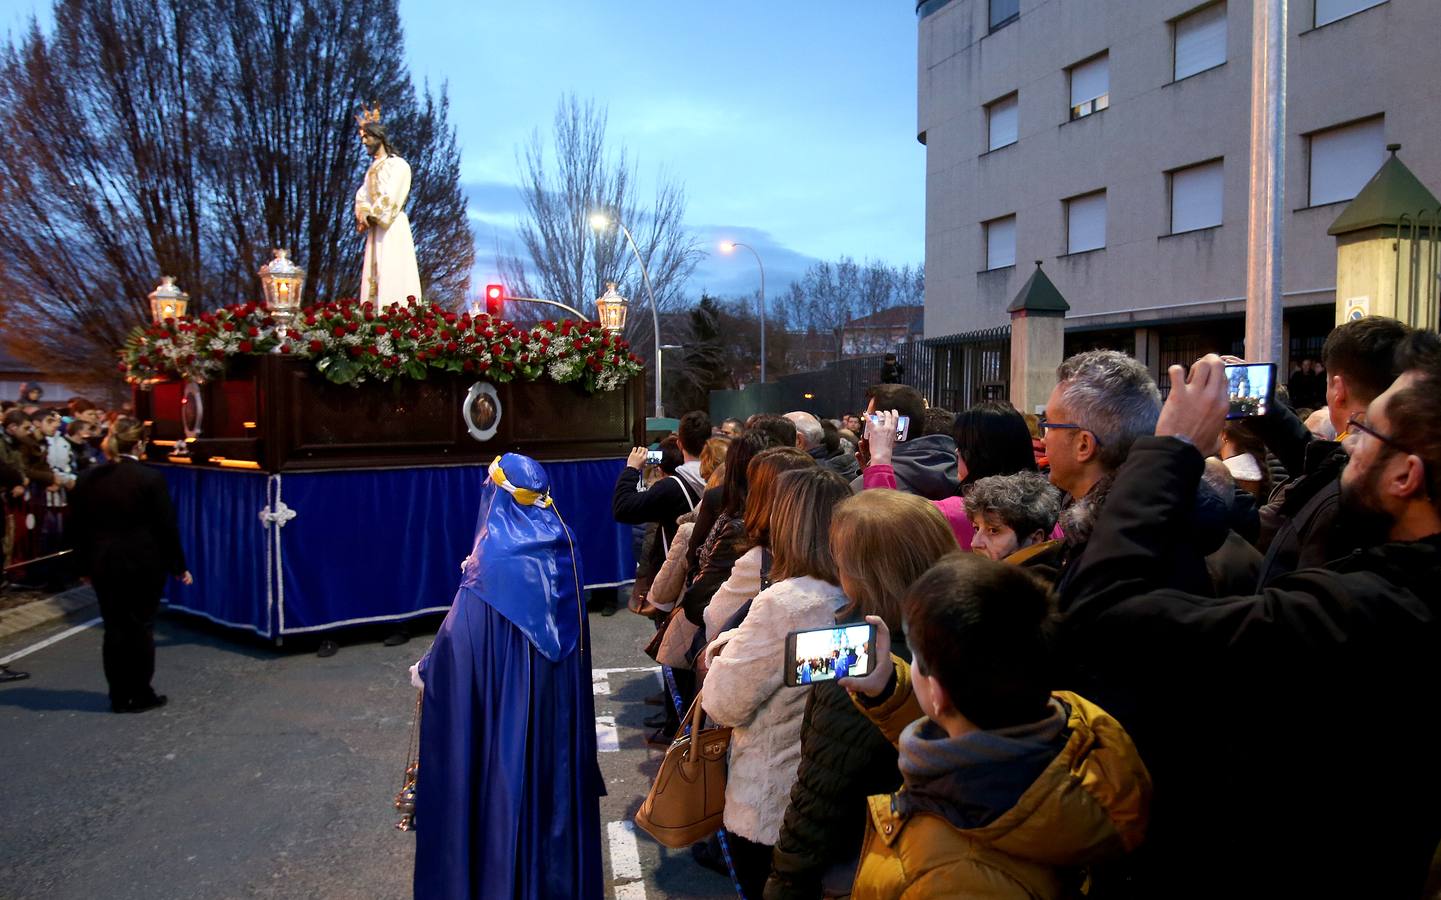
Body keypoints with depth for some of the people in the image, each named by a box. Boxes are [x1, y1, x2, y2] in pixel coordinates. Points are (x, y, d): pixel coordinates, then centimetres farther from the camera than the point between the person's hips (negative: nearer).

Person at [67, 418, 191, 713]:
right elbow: (167, 527, -10)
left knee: (114, 628, 11)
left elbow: (77, 528, 8)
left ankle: (119, 696, 17)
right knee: (141, 628, 5)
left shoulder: (88, 480, 3)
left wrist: (85, 565, 17)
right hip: (144, 565, -4)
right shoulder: (150, 478, -12)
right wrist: (178, 566, -1)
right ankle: (141, 694, 12)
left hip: (103, 565, 4)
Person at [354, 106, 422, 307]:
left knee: (393, 275, -13)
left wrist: (371, 215, -8)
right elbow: (362, 197, 14)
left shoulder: (398, 165, -2)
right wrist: (363, 215, -5)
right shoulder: (372, 170, 21)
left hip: (393, 228, -7)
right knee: (373, 275, 0)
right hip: (375, 230, 7)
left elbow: (391, 198, -11)